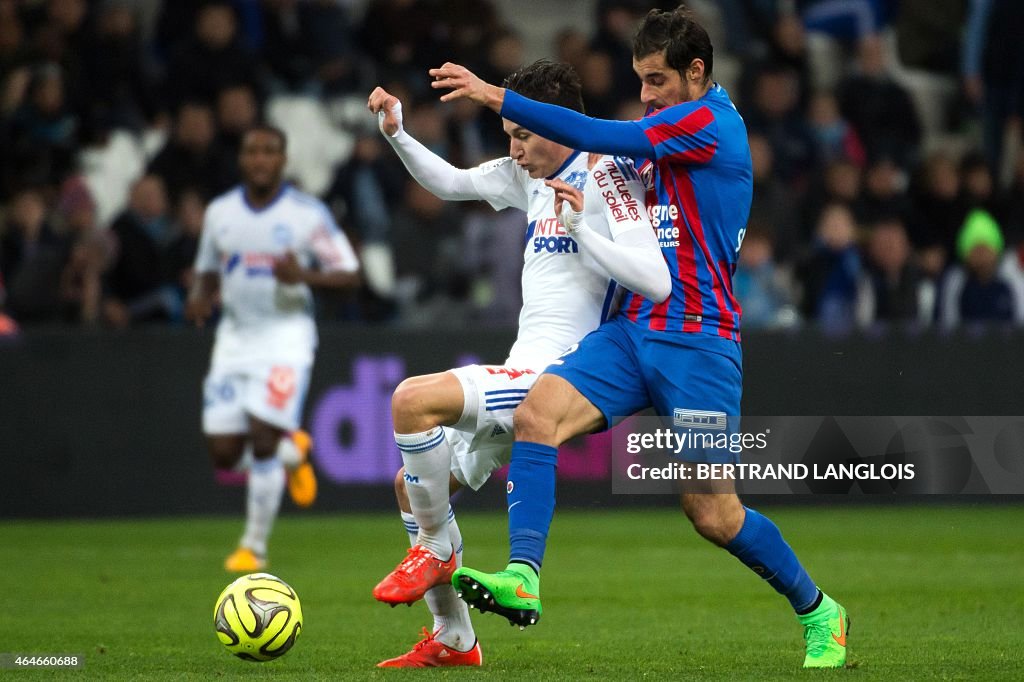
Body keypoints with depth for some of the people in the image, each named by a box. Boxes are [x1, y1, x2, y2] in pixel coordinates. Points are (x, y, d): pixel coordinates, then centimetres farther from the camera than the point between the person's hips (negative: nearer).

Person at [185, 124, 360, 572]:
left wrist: (304, 276, -23)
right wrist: (199, 297, -4)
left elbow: (349, 274, -4)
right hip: (235, 336, 5)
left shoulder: (307, 214, -6)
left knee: (262, 443, -14)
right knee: (224, 453, -1)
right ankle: (292, 451, 31)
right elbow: (207, 271, 19)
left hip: (286, 337, -5)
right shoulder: (220, 212, 7)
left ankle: (254, 547, 2)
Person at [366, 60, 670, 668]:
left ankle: (435, 549, -8)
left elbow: (656, 282, -23)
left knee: (413, 399, -27)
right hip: (523, 374, 10)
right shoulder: (534, 173, 13)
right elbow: (451, 183, 24)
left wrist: (580, 227, -29)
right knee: (412, 484, 12)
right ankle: (453, 641, 20)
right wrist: (397, 135, 8)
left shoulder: (605, 178, -13)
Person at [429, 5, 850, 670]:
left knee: (714, 512, -3)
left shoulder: (712, 122, -11)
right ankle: (522, 578, -28)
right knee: (538, 411, -18)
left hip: (697, 341, -8)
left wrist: (496, 96, -19)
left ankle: (819, 614, 20)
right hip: (633, 330, 8)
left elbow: (599, 137, -19)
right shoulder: (669, 135, 18)